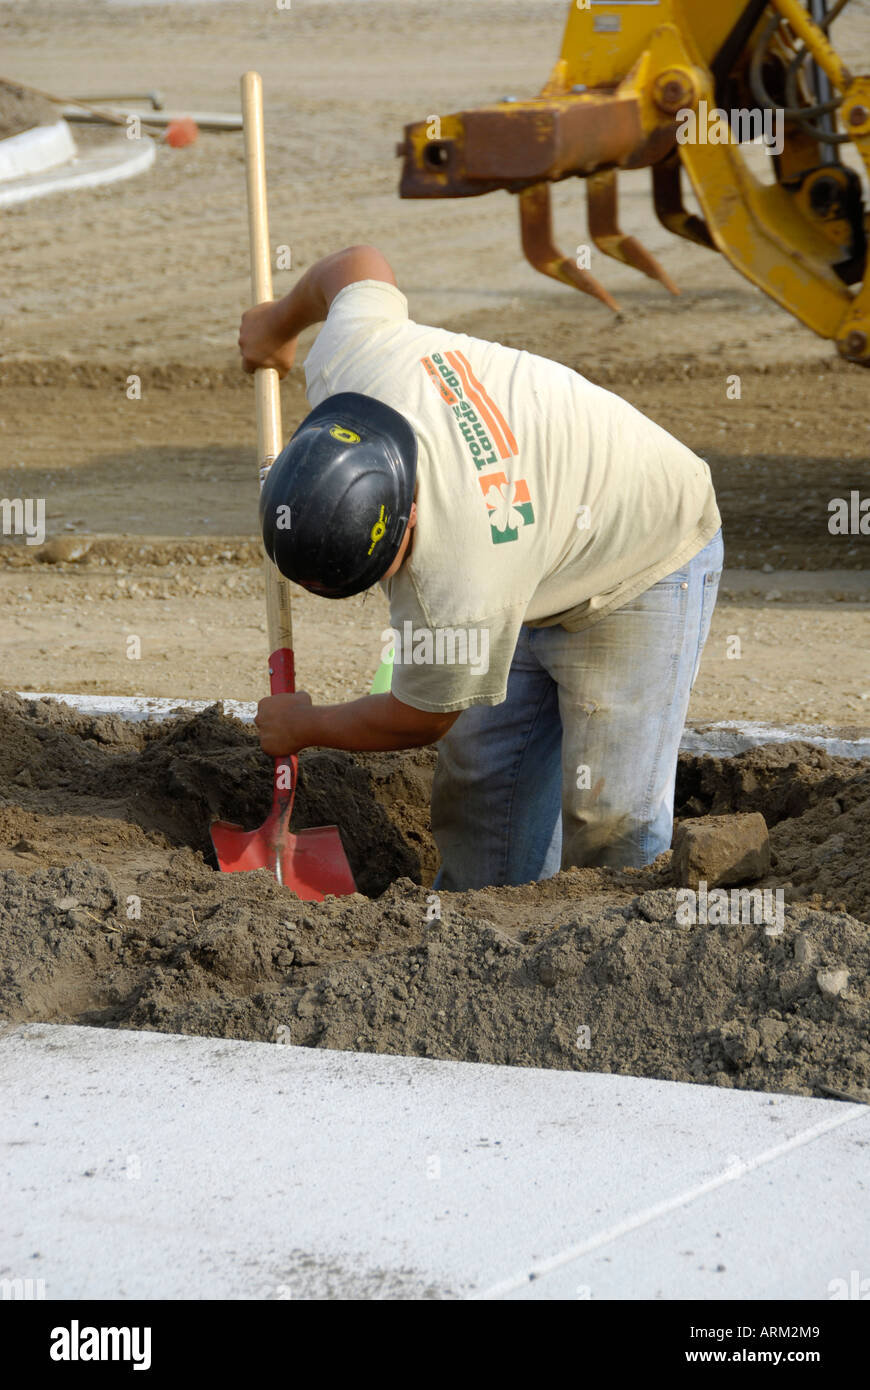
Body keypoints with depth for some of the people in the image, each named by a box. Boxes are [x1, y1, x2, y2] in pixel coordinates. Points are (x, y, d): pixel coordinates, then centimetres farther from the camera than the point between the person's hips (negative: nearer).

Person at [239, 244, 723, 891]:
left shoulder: (457, 596, -43)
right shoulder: (348, 356, -29)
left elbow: (417, 721, -21)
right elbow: (360, 264, -5)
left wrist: (302, 727, 0)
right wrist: (277, 323, 17)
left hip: (645, 567, -8)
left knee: (609, 814, -15)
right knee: (480, 779, 6)